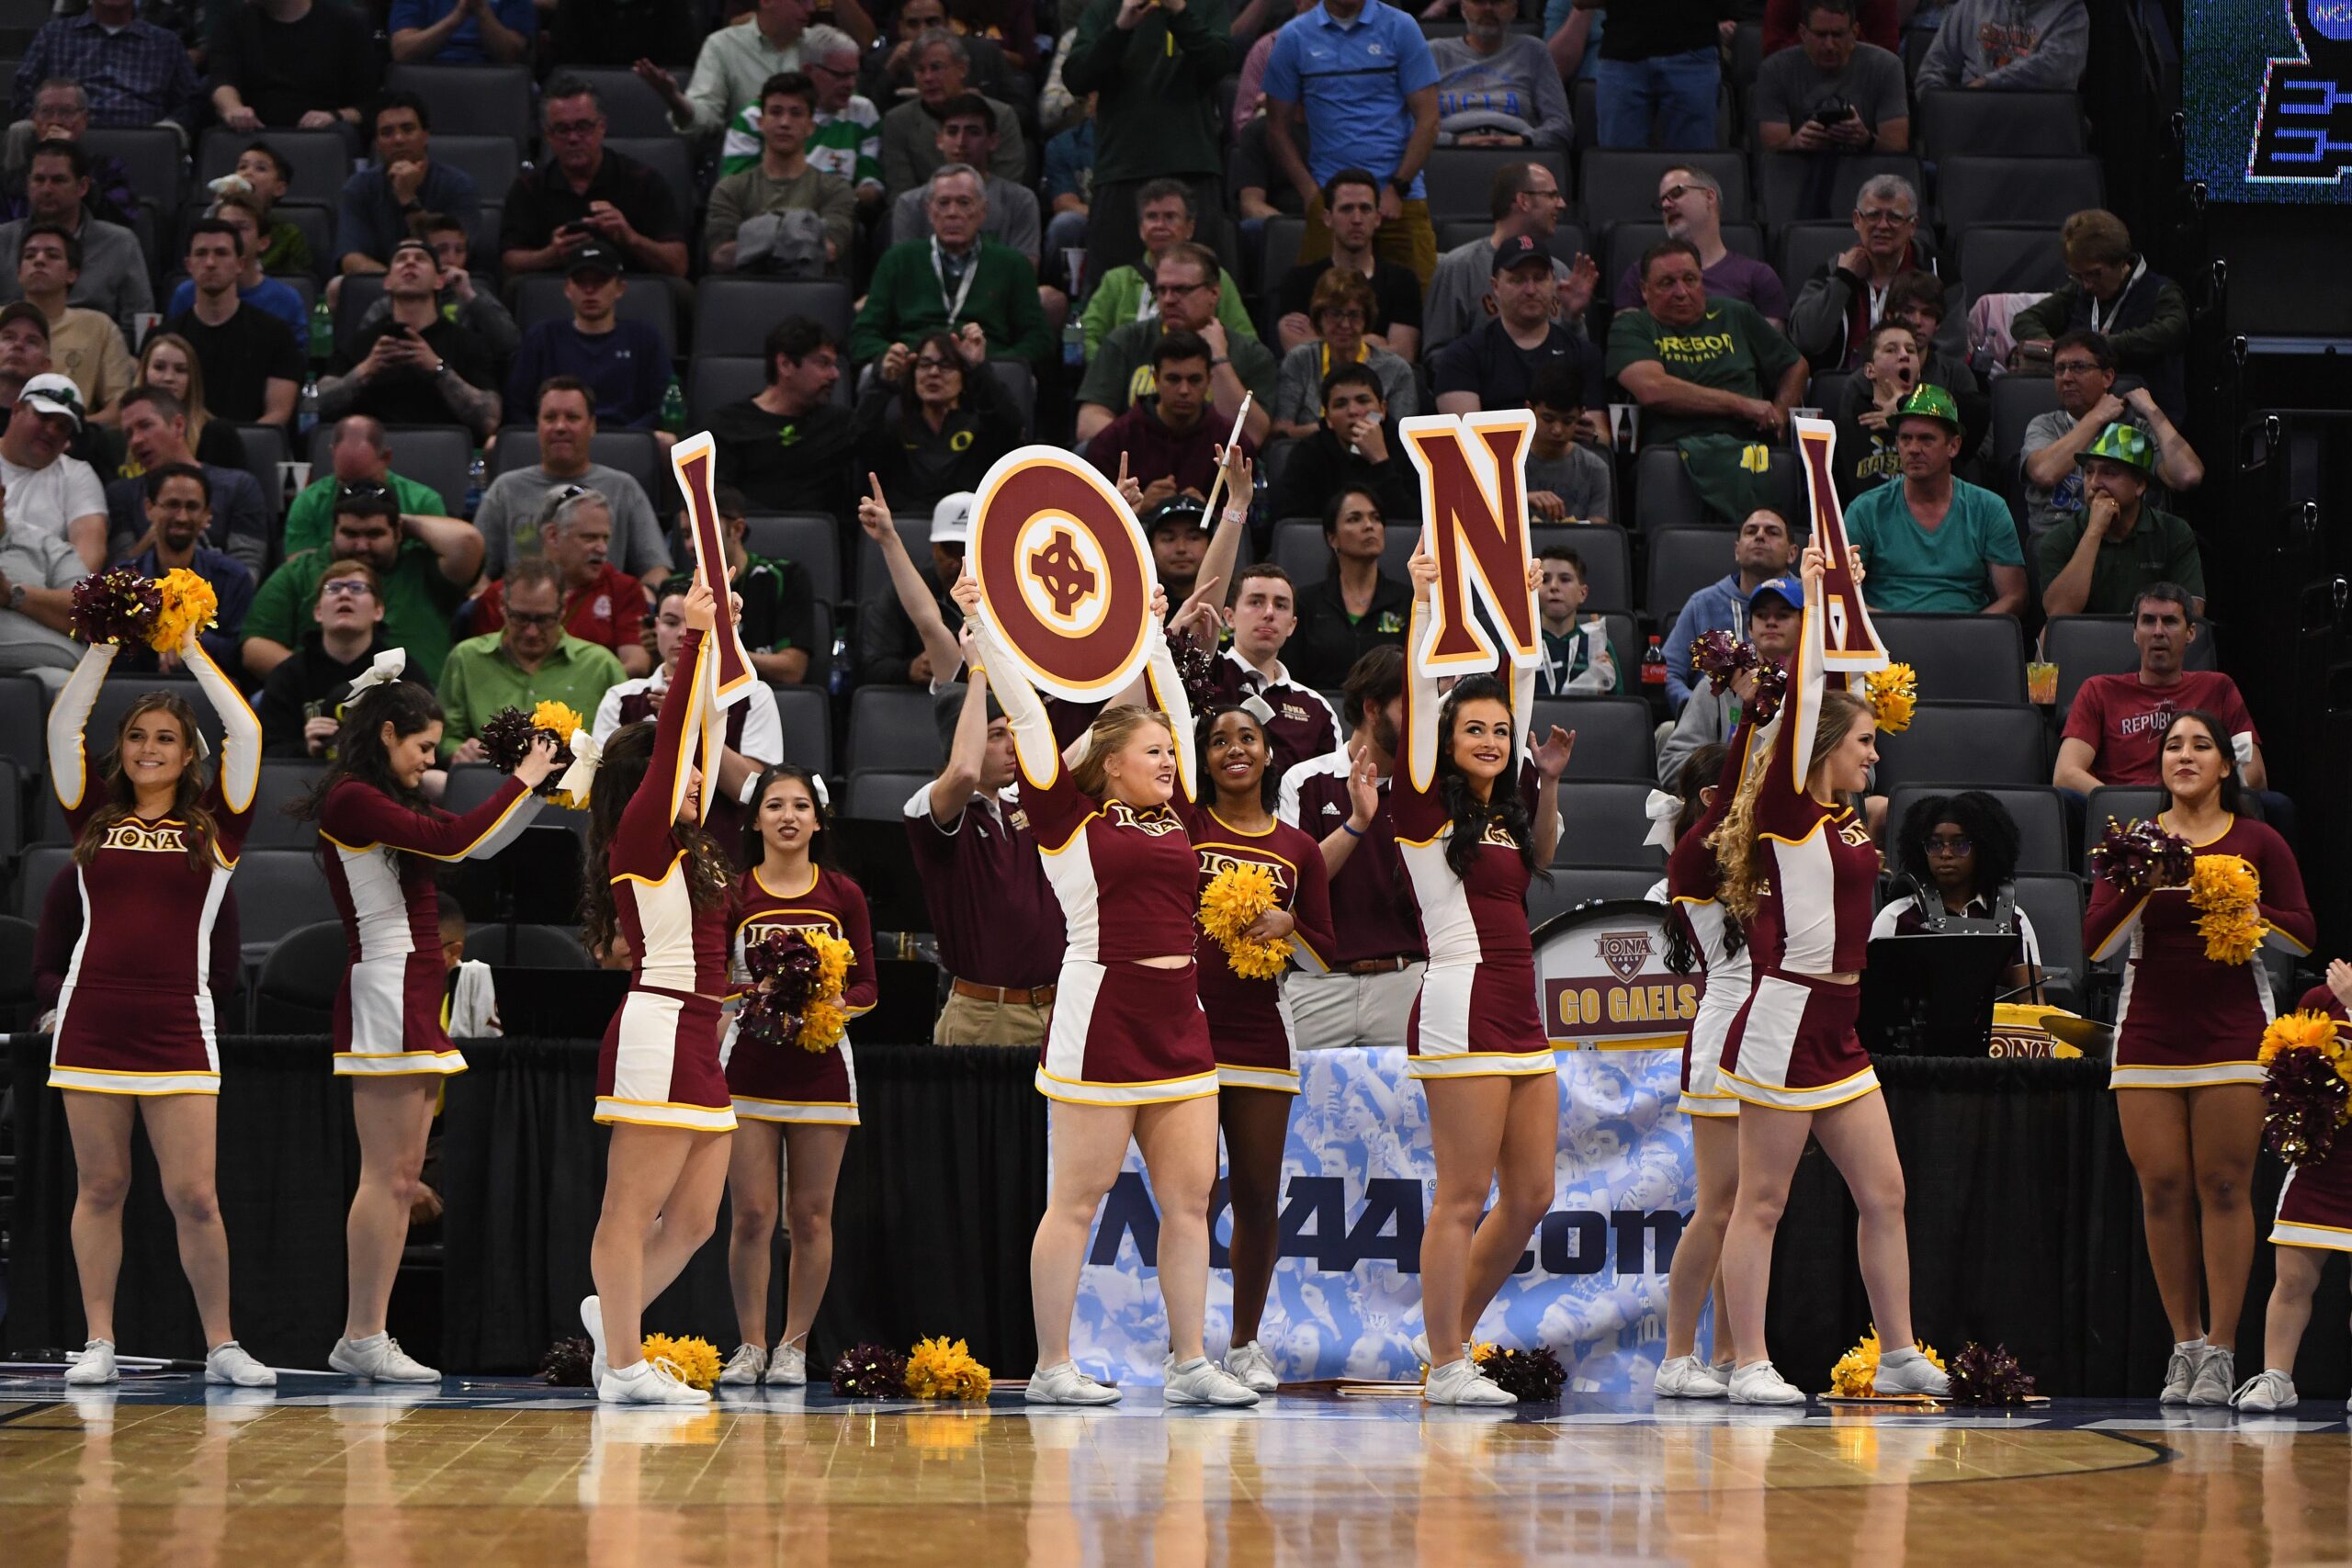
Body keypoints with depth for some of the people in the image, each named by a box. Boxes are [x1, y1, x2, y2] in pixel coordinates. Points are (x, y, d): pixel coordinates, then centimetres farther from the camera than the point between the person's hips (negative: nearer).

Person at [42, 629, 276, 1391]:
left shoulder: (213, 826, 8)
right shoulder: (95, 819, 11)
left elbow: (246, 732, 0)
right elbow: (63, 724, 7)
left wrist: (190, 649, 6)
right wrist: (105, 644, 6)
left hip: (177, 1025, -2)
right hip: (93, 1018, 2)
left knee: (194, 1196, -5)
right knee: (99, 1186, 5)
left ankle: (221, 1346, 5)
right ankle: (98, 1345, 10)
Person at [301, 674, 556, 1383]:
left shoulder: (395, 803, 18)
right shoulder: (352, 799, -10)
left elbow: (482, 843, 23)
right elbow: (452, 840, -18)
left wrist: (535, 786, 12)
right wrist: (523, 779, -8)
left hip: (415, 1000, 10)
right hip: (383, 992, -10)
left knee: (403, 1177, 7)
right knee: (388, 1175, -9)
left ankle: (368, 1335, 8)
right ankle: (361, 1338, -7)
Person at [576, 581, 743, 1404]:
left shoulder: (682, 846, 18)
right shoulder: (639, 841, -5)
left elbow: (688, 738, 26)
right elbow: (670, 736, -10)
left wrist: (709, 644, 29)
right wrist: (693, 638, -7)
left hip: (695, 1043, 9)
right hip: (659, 1035, -9)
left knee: (694, 1220, 10)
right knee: (633, 1211, -5)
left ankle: (611, 1316, 24)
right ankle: (624, 1366, -4)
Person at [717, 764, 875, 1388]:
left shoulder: (843, 896, 7)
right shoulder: (732, 895, 4)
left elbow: (866, 988, 6)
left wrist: (834, 1004, -13)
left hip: (820, 1065, 1)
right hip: (749, 1064, -1)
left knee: (810, 1217, 1)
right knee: (751, 1214, -4)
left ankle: (794, 1347, 10)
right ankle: (750, 1346, 6)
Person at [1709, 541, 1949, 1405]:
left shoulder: (1841, 816, 13)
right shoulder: (1789, 809, -9)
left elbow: (1835, 699, 23)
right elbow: (1804, 698, -16)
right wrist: (1813, 596, -12)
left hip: (1837, 1031, 9)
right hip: (1785, 1024, -9)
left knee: (1883, 1194, 9)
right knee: (1761, 1203, -2)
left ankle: (1898, 1355, 16)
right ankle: (1751, 1364, 2)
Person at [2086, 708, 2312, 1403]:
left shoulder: (2258, 843, 6)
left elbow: (2303, 934, 3)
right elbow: (2095, 944, 2)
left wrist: (2247, 909, -14)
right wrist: (2140, 887, -12)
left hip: (2233, 1034, -2)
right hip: (2148, 1038, 2)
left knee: (2224, 1187, -6)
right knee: (2162, 1190, -1)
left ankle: (2221, 1351, -4)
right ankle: (2183, 1346, 6)